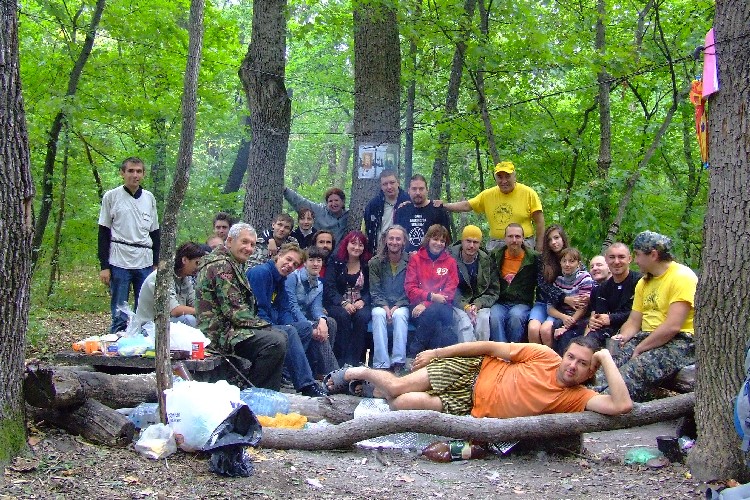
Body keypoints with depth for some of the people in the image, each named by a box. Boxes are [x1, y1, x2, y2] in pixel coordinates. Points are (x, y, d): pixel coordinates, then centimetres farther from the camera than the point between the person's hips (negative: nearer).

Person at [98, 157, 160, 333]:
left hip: (145, 264, 3)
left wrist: (157, 263, 10)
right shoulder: (111, 197, 2)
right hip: (119, 262, -3)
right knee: (119, 316, -2)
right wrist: (104, 266, -4)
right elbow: (103, 234, 2)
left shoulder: (149, 198, 13)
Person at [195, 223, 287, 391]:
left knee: (281, 336, 15)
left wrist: (261, 324, 8)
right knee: (275, 342, -25)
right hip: (220, 332, -11)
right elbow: (234, 311, -21)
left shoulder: (234, 265, 21)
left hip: (229, 327, 11)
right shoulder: (221, 265, -14)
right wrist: (262, 325, -13)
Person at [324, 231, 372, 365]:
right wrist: (344, 303, -20)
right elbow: (329, 288, -5)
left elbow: (370, 289, 6)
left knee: (362, 316, -31)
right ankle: (342, 361, -30)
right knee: (343, 316, -34)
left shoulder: (367, 265, 10)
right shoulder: (335, 262, 4)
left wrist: (362, 301, -15)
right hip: (337, 304, -1)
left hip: (360, 304, 1)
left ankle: (354, 360, -28)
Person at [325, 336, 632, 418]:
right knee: (397, 387, -10)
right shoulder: (546, 357, -12)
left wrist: (606, 359, -27)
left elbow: (621, 405, -27)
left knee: (403, 404, -16)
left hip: (472, 406, 1)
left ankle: (373, 390, 19)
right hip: (474, 370, -1)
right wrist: (437, 352, -6)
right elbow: (494, 347, -7)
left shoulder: (577, 397, -12)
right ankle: (356, 373, 25)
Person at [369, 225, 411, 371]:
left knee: (399, 315, -35)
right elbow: (375, 290, 0)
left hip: (402, 305, -1)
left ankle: (399, 362, -37)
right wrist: (385, 307, -17)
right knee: (378, 314, -33)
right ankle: (381, 364, -39)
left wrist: (397, 306, -15)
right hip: (381, 305, 1)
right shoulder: (375, 262, 4)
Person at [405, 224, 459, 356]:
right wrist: (430, 296, -16)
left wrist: (426, 304, -13)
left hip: (441, 305, 1)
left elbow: (450, 290, 2)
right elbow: (410, 287, 3)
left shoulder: (450, 262, 12)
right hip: (420, 305, -1)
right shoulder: (416, 259, 11)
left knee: (432, 311, -35)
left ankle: (414, 352, -24)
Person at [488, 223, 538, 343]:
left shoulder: (532, 258, 5)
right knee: (494, 317, -32)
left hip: (522, 303, -1)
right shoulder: (496, 256, 11)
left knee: (515, 316, -35)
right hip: (500, 303, 2)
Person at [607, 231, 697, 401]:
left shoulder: (682, 277, -9)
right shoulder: (644, 283, 19)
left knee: (634, 369, -34)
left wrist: (639, 349, -15)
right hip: (647, 337, 8)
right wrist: (623, 337, -7)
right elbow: (633, 322, 16)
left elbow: (672, 326, -19)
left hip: (680, 342, -8)